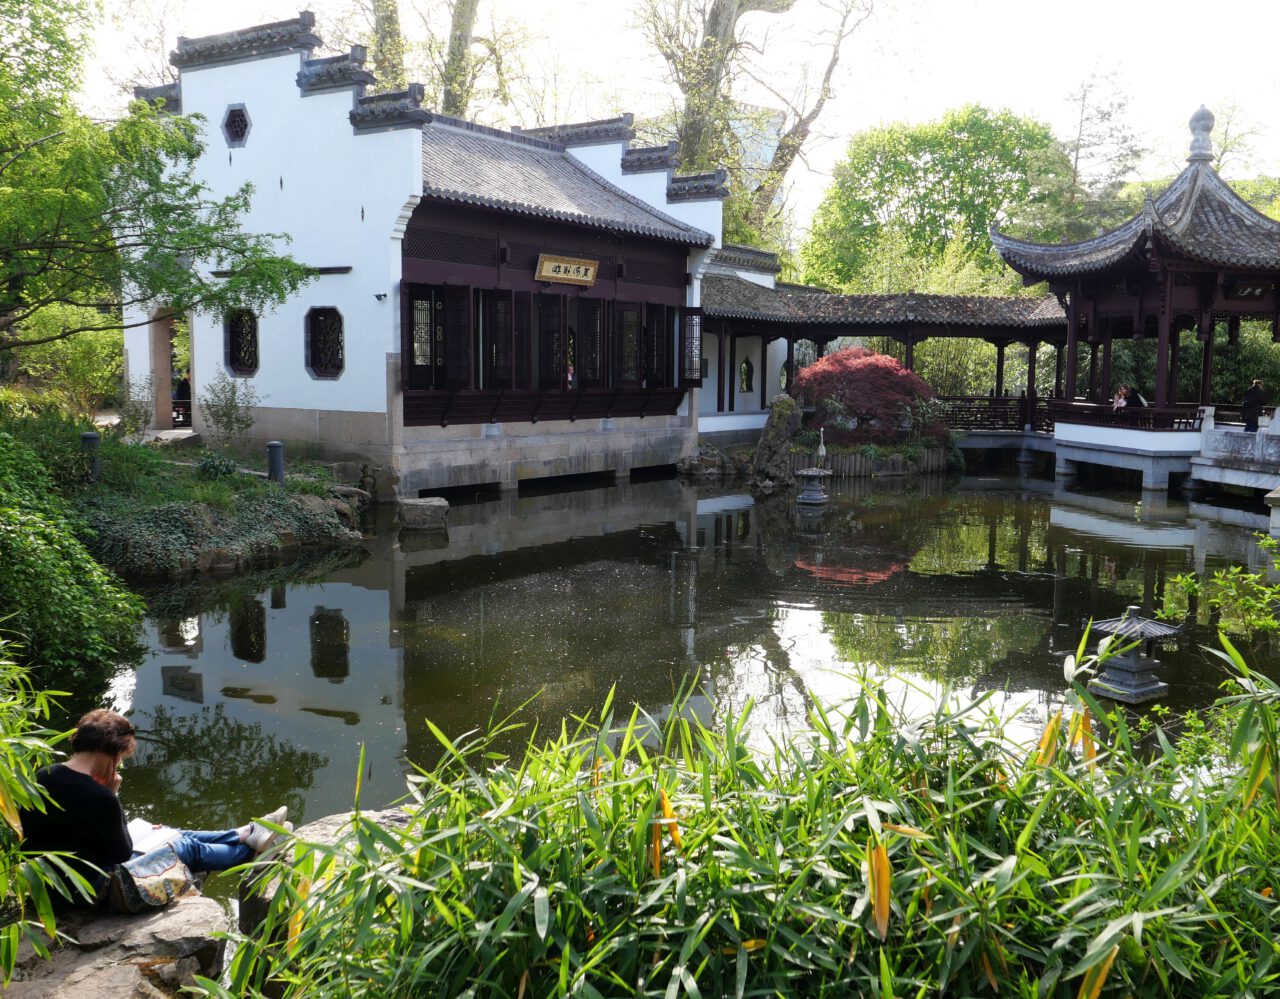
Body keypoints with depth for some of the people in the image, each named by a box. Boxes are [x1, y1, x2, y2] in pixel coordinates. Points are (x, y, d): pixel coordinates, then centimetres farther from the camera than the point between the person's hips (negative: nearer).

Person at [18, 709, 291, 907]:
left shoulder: (41, 778, -6)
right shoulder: (98, 797, -31)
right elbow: (123, 853, -15)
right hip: (88, 889, -8)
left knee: (175, 836, 20)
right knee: (189, 848, 12)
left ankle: (247, 833, 37)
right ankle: (250, 846, 37)